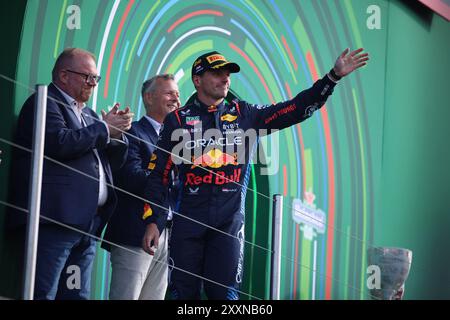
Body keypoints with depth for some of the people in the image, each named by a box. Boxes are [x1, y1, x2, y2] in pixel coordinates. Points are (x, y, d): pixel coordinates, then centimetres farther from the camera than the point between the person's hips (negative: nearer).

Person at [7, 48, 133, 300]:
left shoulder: (89, 115, 26)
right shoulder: (44, 103, 0)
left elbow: (115, 161, 25)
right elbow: (60, 143, -17)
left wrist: (118, 132, 5)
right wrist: (104, 129, -6)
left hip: (88, 221, 9)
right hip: (56, 220, -9)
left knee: (77, 295, 4)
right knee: (43, 294, -12)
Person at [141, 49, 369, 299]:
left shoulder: (245, 115, 10)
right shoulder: (179, 120, 5)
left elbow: (296, 109, 3)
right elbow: (159, 174, 5)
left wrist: (334, 76, -6)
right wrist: (152, 221, -2)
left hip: (230, 222, 1)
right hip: (188, 220, -1)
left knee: (224, 293, -2)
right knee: (184, 292, 2)